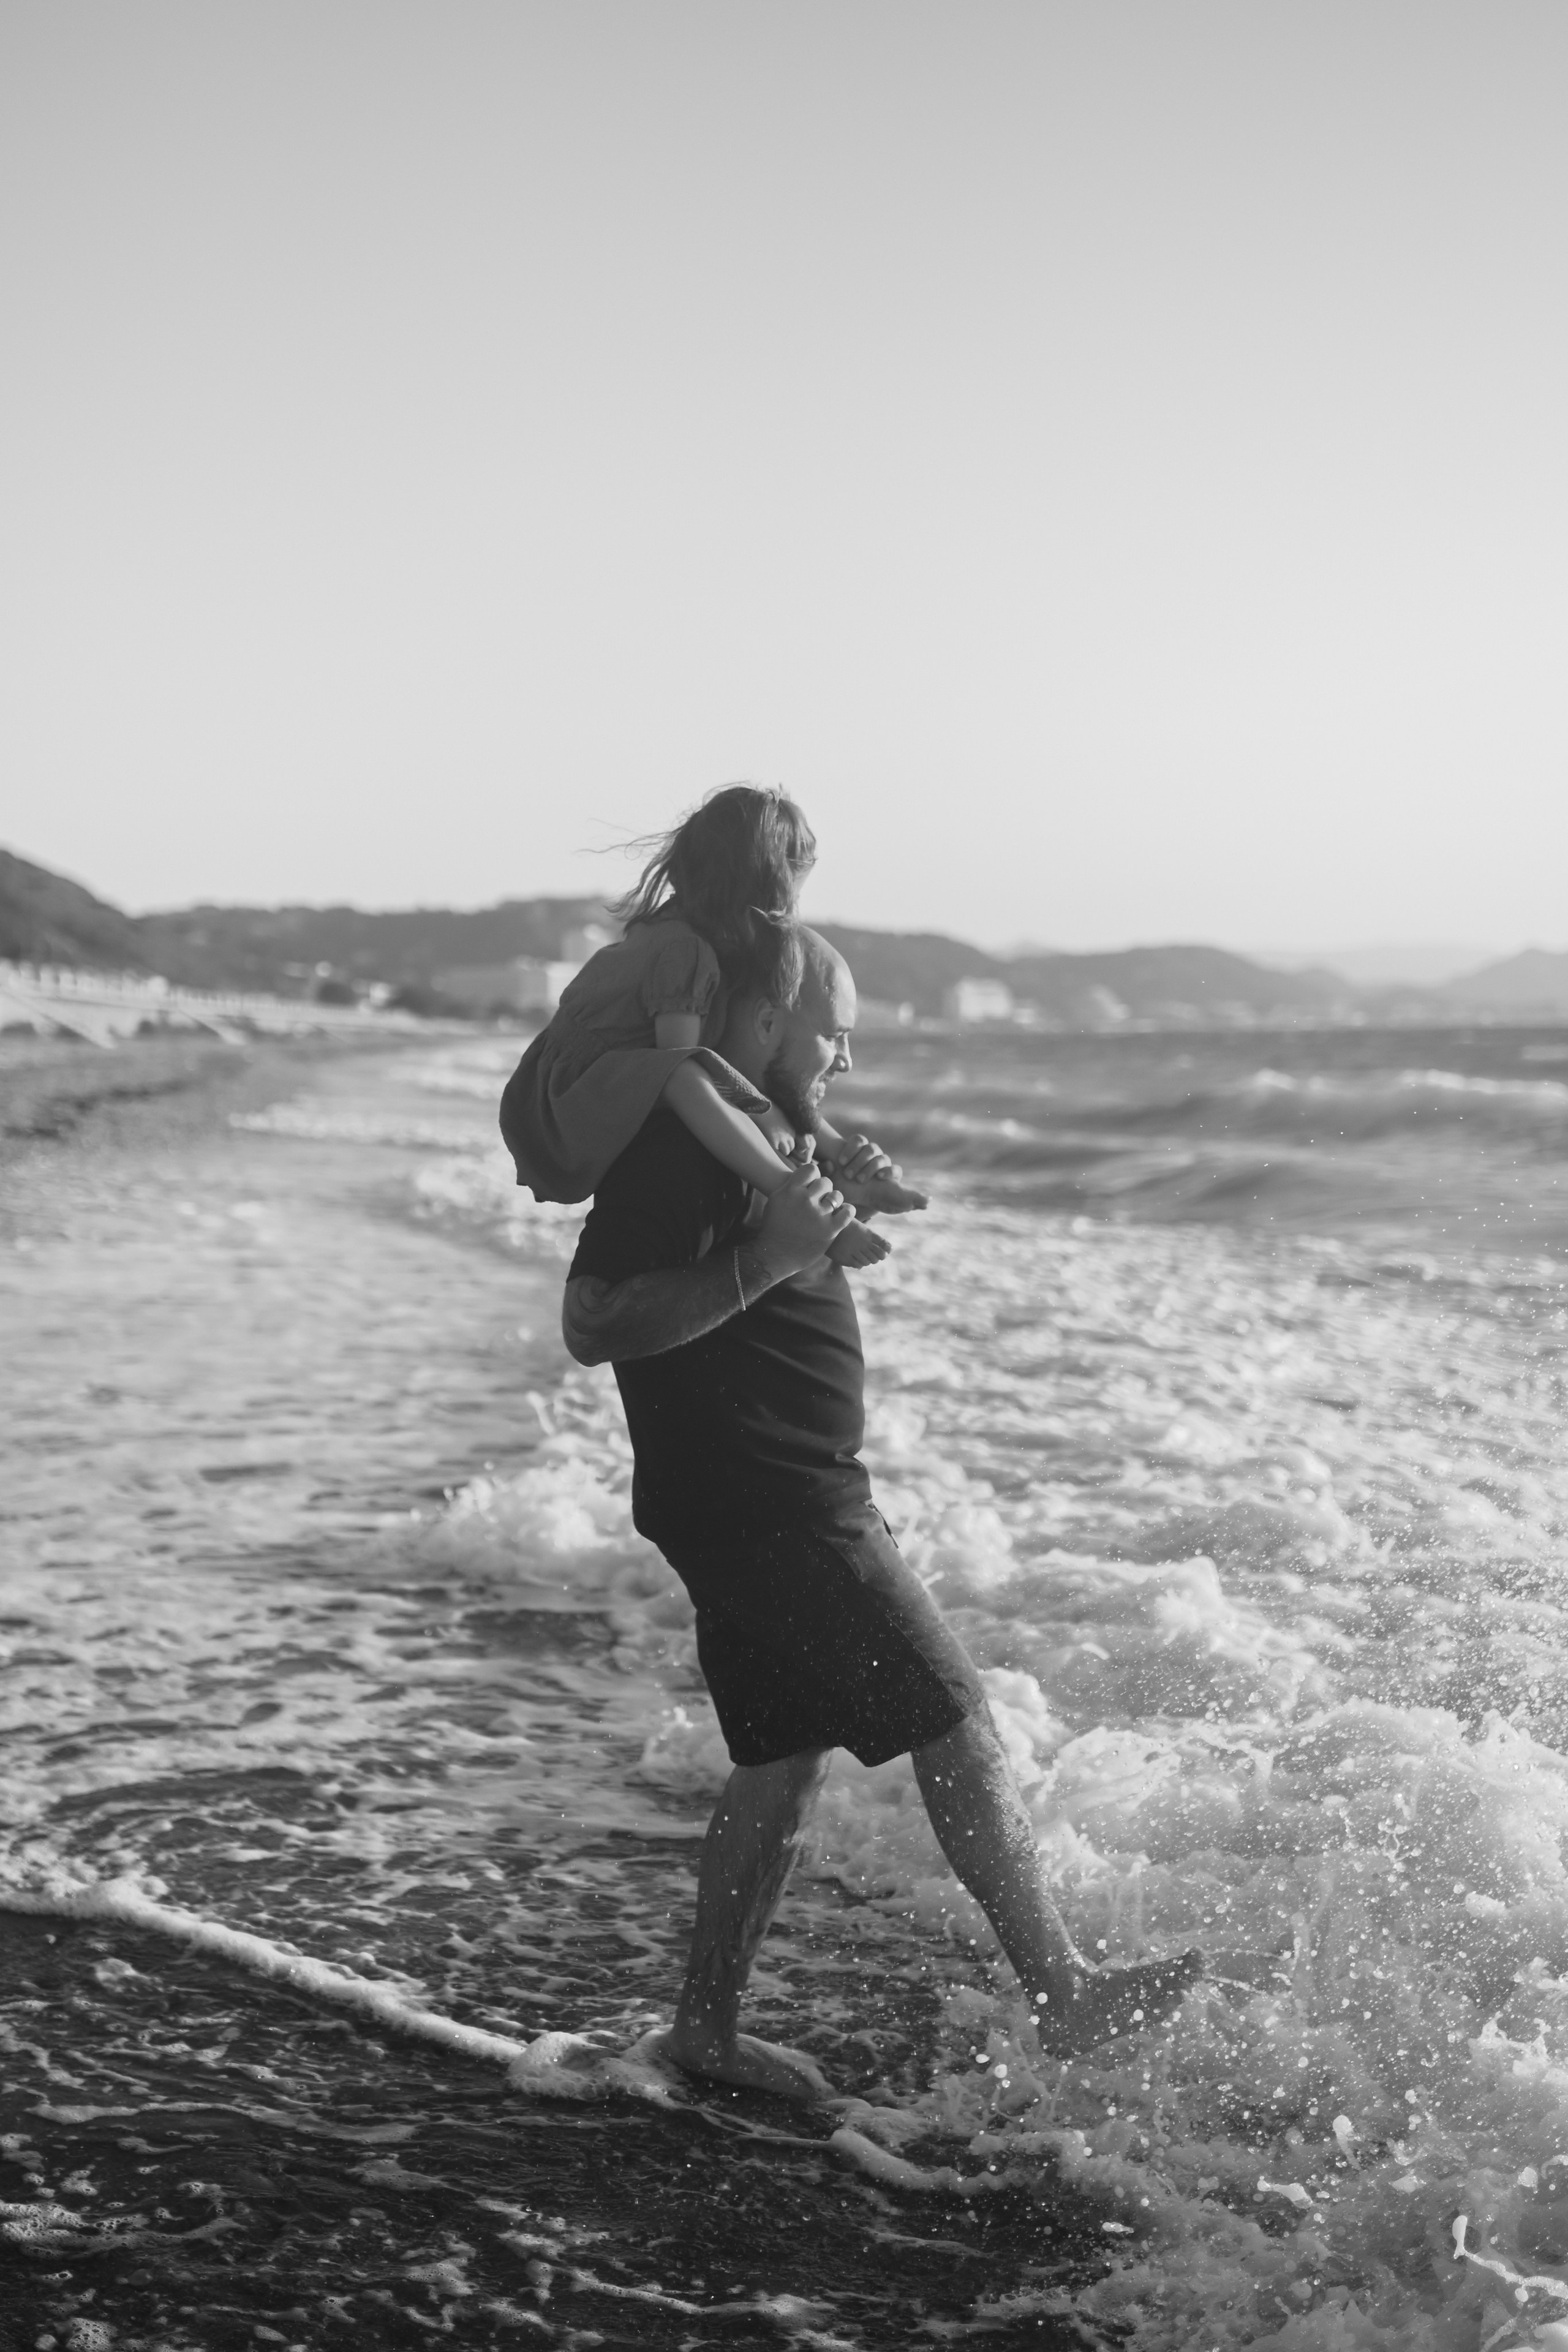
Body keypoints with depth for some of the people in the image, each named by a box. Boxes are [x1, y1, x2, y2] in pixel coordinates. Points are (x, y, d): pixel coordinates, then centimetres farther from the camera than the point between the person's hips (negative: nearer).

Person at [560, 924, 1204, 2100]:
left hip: (791, 1501, 11)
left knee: (789, 1758, 15)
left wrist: (835, 1198, 17)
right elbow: (592, 1324, -23)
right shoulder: (678, 1147, -18)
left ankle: (708, 2024, 21)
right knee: (954, 1721, -4)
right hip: (766, 1508, -11)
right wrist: (763, 1263, -27)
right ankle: (1065, 1995, 5)